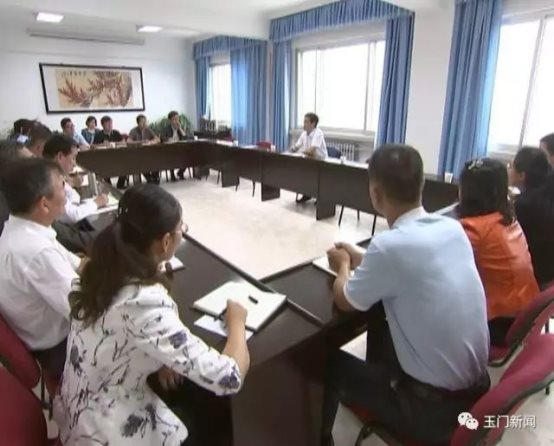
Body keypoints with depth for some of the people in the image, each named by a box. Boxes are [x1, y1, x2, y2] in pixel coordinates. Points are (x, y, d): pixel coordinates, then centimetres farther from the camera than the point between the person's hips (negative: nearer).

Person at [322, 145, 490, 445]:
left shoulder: (390, 244, -27)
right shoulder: (453, 228, -6)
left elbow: (345, 301, -9)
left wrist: (344, 266, 9)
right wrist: (362, 260, 16)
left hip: (436, 405, -6)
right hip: (476, 384, 7)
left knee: (329, 363, 12)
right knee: (381, 311, 23)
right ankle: (375, 382, 44)